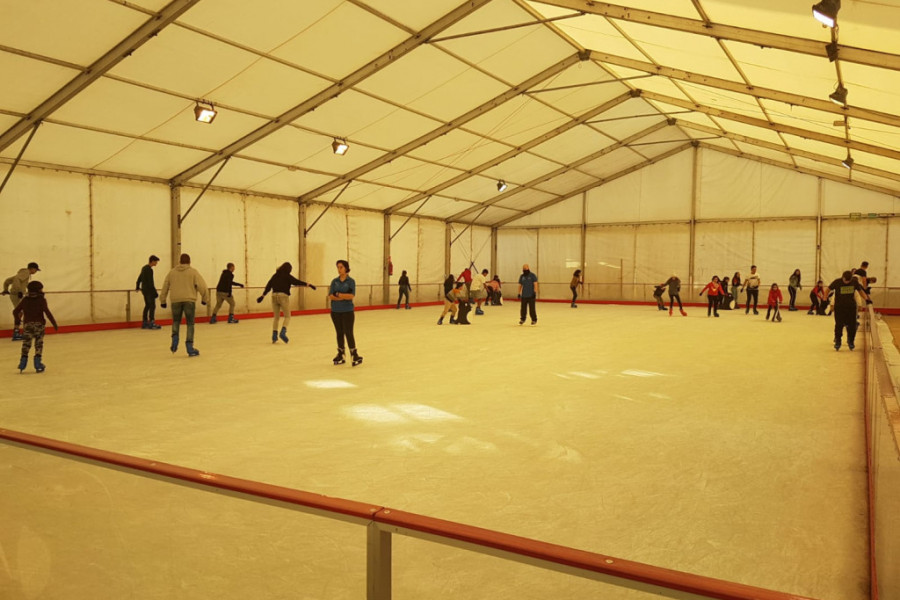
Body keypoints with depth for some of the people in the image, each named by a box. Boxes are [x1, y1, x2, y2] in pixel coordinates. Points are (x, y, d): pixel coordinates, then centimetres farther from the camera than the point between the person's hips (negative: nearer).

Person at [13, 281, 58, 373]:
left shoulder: (24, 300, 5)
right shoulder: (41, 300, -6)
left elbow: (15, 311, 5)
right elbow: (47, 312, -14)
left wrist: (17, 320, 24)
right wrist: (54, 323, -9)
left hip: (27, 324, 3)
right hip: (39, 324, -3)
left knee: (26, 343, 10)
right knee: (39, 343, 3)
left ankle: (23, 362, 8)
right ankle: (37, 363, 2)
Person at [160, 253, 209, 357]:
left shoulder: (172, 272, 11)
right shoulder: (193, 272, 1)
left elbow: (165, 287, 15)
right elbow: (202, 285, -6)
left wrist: (162, 300, 25)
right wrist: (205, 298, 6)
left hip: (176, 300, 2)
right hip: (189, 300, -2)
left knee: (176, 321, 21)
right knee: (190, 323, 3)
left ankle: (175, 340, -2)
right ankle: (190, 348, 1)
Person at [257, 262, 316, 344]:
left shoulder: (275, 276, 14)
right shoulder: (287, 276, -1)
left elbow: (268, 286, 18)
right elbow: (297, 282, -11)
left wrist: (262, 296, 25)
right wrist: (308, 285, -15)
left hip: (274, 296, 5)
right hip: (283, 296, -5)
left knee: (276, 316, 15)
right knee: (287, 316, 4)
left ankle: (274, 335, 11)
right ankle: (283, 332, -17)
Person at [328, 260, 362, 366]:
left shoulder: (351, 281, -4)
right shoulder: (334, 281, 5)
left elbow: (352, 295, -15)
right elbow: (330, 296, -4)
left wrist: (338, 294, -13)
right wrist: (343, 297, -16)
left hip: (347, 311, -4)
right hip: (335, 311, 4)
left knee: (348, 333, -6)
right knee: (339, 333, 10)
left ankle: (354, 355, 1)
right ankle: (340, 355, 19)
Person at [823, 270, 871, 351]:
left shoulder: (854, 281, -4)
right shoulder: (837, 282, -12)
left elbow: (860, 290, 11)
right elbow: (827, 289, -1)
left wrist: (866, 299, 2)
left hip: (851, 306, 2)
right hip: (839, 307, -2)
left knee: (852, 325, 1)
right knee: (839, 324, -5)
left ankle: (851, 341, 17)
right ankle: (837, 342, 8)